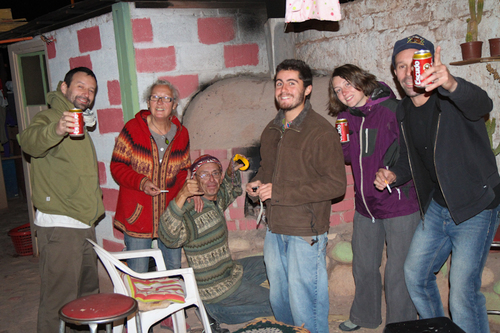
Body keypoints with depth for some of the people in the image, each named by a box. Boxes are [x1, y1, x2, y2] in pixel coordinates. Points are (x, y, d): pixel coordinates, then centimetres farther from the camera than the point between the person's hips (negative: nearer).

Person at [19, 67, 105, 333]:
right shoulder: (48, 118, -9)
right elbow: (29, 141, -34)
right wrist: (55, 130, -53)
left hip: (85, 225, 9)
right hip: (58, 226, -9)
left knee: (88, 296, 19)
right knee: (58, 302, -6)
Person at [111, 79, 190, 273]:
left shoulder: (181, 133, 5)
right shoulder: (133, 128, -7)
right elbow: (117, 166, -6)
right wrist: (141, 183, -22)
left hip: (171, 213, 4)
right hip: (137, 213, -3)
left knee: (174, 270, 15)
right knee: (137, 275, 5)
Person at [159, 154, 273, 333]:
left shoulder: (216, 197, 0)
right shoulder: (192, 211, -27)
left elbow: (233, 190, 23)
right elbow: (169, 236, -45)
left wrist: (232, 171, 1)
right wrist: (181, 196, -56)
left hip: (229, 270, 8)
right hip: (216, 287, -8)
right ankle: (216, 311, 5)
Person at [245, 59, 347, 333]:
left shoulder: (322, 132, -14)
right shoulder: (272, 131, 11)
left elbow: (336, 184, -20)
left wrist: (279, 192, -21)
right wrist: (257, 183, 3)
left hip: (306, 233, -7)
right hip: (274, 230, 8)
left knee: (304, 307, 0)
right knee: (278, 299, 20)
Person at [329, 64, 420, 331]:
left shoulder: (391, 109, -12)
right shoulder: (345, 118, 7)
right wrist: (341, 142, -4)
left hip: (400, 202, -6)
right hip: (365, 204, 7)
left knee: (398, 271, 1)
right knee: (363, 265, 20)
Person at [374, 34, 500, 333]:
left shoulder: (453, 98, -18)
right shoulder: (404, 111, 4)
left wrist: (451, 84, -64)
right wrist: (394, 175, -4)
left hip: (475, 207, -7)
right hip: (436, 207, 7)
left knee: (463, 292, -10)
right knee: (415, 274, 16)